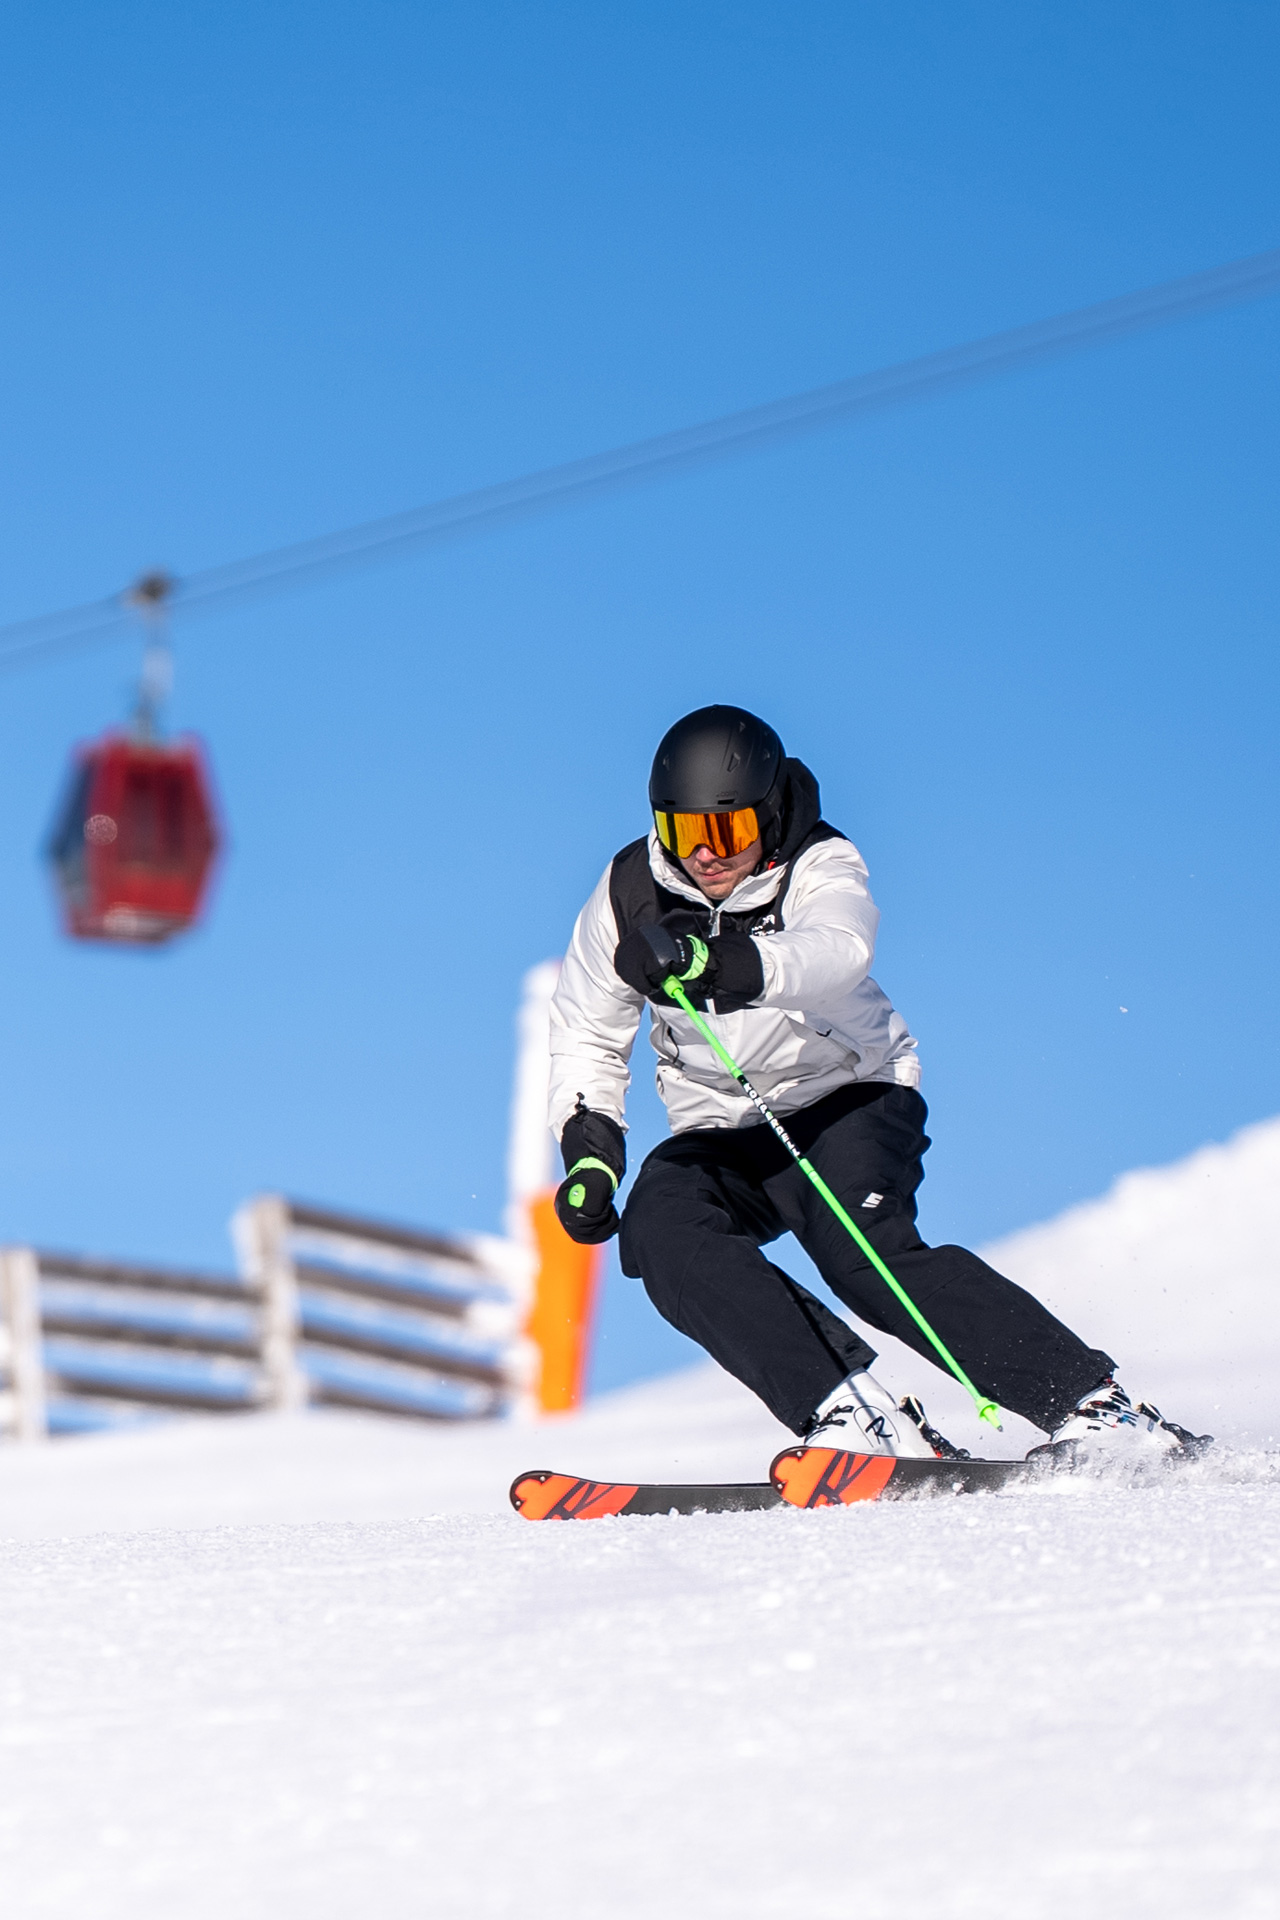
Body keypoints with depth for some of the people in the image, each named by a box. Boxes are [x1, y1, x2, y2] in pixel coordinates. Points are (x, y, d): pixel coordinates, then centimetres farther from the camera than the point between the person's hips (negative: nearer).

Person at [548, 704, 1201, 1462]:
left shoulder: (822, 867, -17)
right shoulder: (630, 894, -6)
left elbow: (835, 952, -42)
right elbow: (589, 1037, 7)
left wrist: (723, 963, -62)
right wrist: (588, 1145, -11)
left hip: (846, 1095, -4)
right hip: (720, 1131, 4)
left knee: (862, 1249, -31)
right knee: (659, 1229, -27)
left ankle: (1092, 1406, -28)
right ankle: (853, 1414, -33)